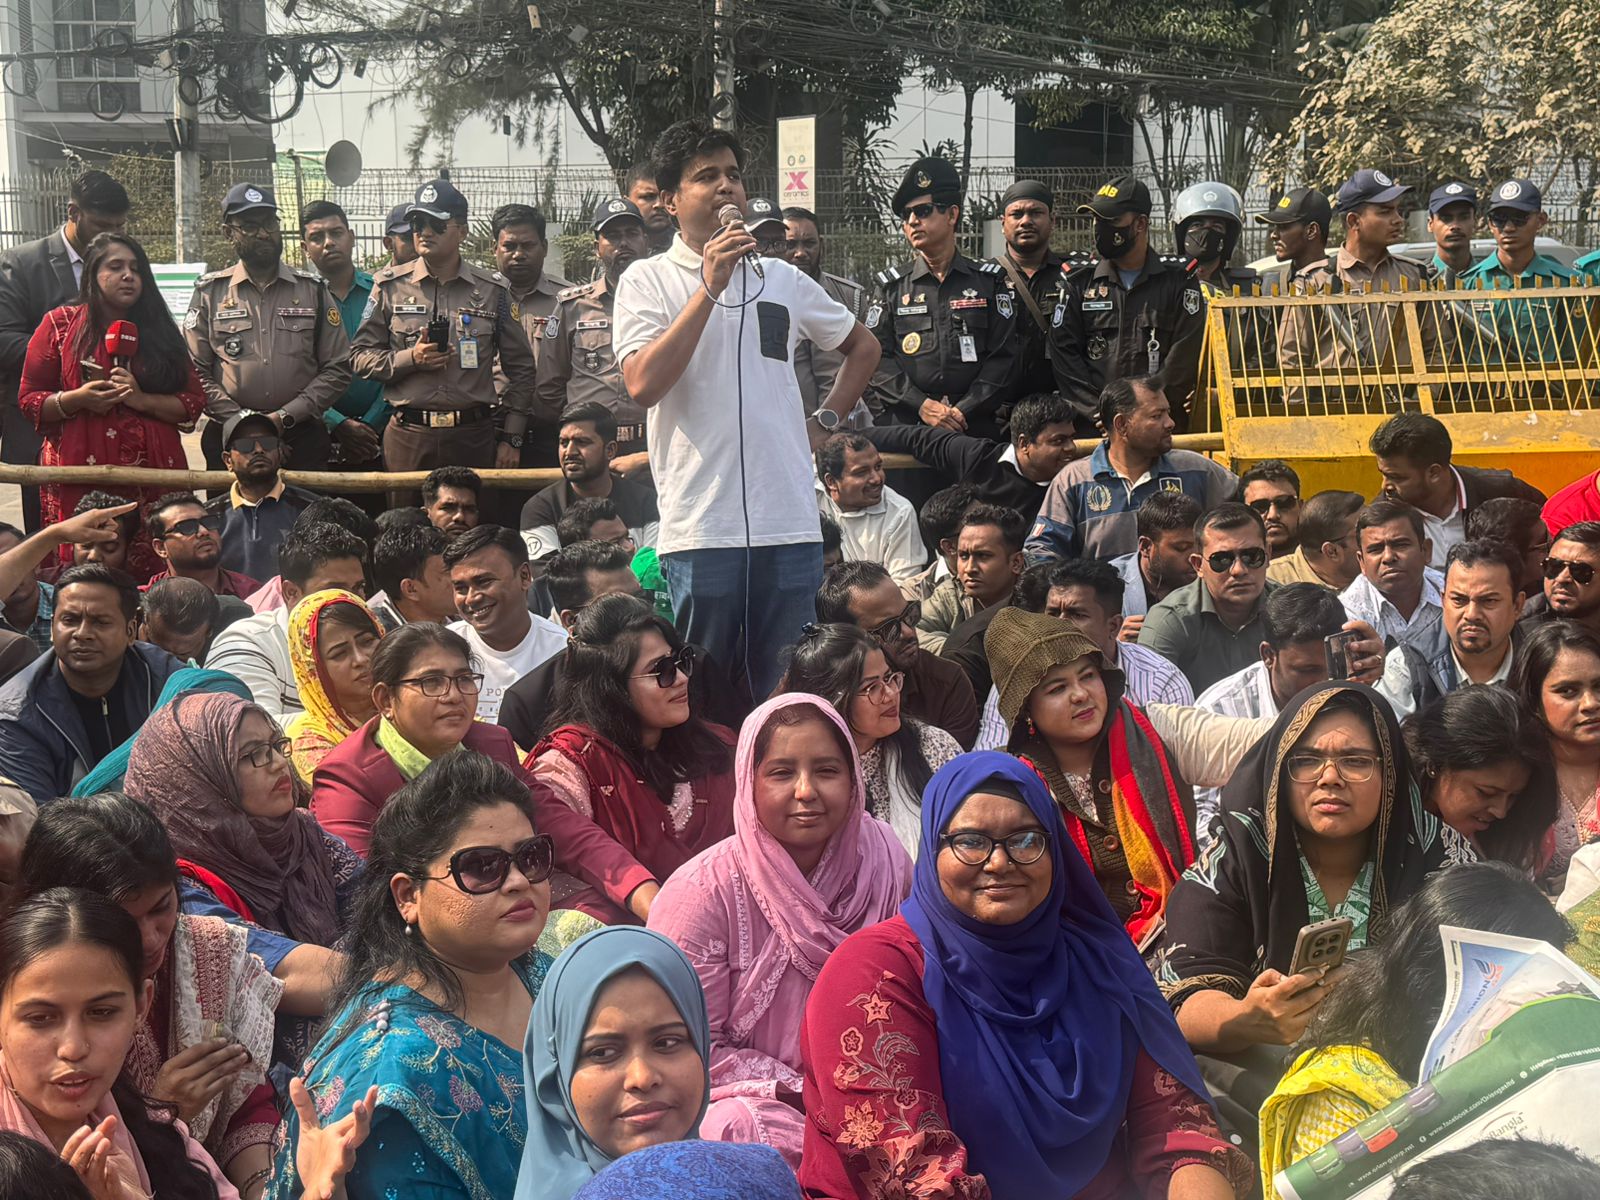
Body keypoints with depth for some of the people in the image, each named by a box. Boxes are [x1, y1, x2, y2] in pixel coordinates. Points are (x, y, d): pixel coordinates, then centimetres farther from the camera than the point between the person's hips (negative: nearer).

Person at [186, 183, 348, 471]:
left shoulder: (313, 290, 8)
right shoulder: (209, 292, 7)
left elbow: (337, 370, 3)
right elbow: (196, 372, 0)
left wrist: (285, 416, -8)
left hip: (302, 437, 0)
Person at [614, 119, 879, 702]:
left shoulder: (782, 278, 15)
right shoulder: (648, 280, 2)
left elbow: (863, 348, 29)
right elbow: (643, 385, -14)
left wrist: (825, 421, 14)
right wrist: (711, 286, -13)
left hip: (791, 522, 4)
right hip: (700, 525, -3)